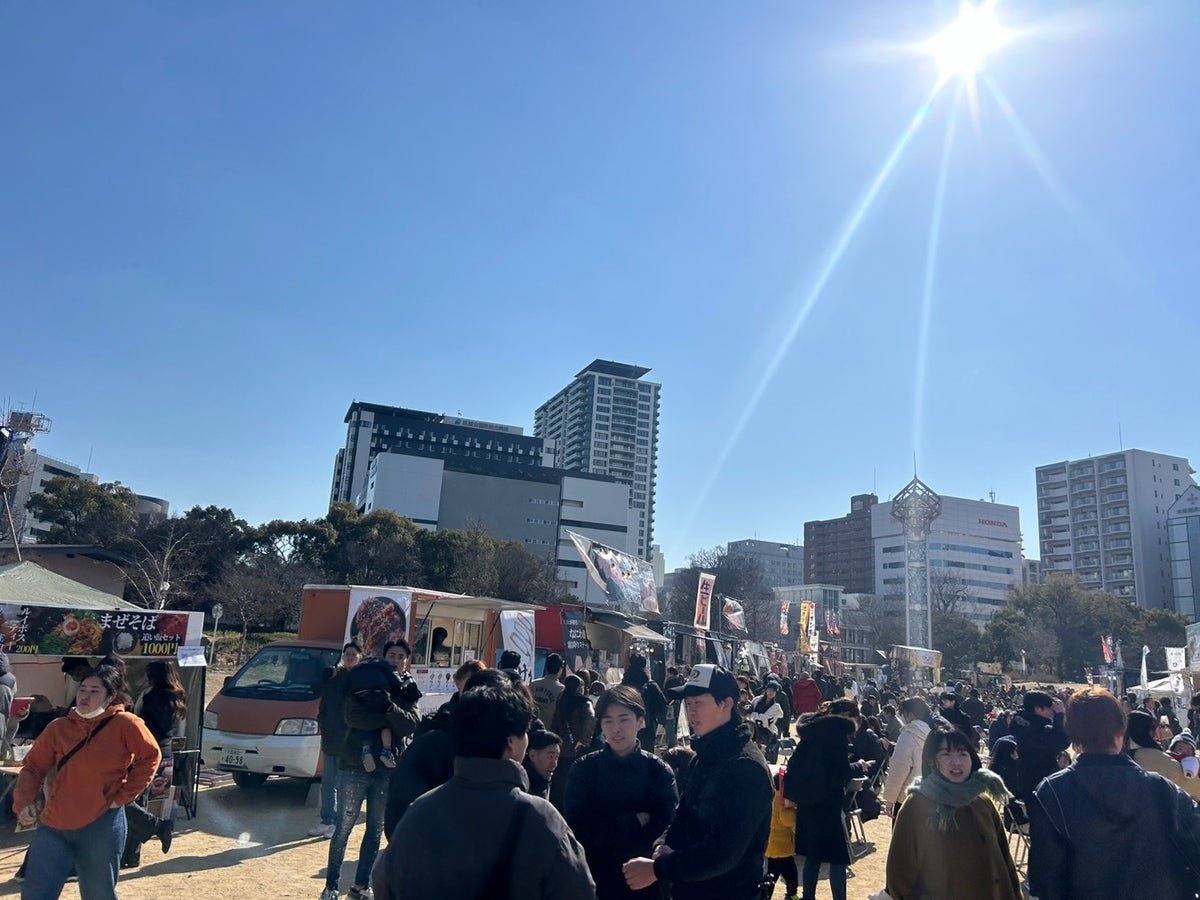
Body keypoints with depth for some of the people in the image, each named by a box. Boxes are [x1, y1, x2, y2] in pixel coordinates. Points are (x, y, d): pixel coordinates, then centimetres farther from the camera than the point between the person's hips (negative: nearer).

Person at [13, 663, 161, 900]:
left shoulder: (125, 724, -8)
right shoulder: (58, 727, 3)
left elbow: (150, 757, -3)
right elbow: (33, 766, 6)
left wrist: (124, 795, -7)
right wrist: (24, 801, -9)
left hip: (102, 826, -3)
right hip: (53, 826, 3)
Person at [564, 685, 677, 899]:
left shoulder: (659, 771, -6)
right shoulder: (584, 768, -5)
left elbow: (667, 831, -15)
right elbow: (576, 826, -13)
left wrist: (603, 833, -20)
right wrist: (635, 821, -18)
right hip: (593, 879, 1)